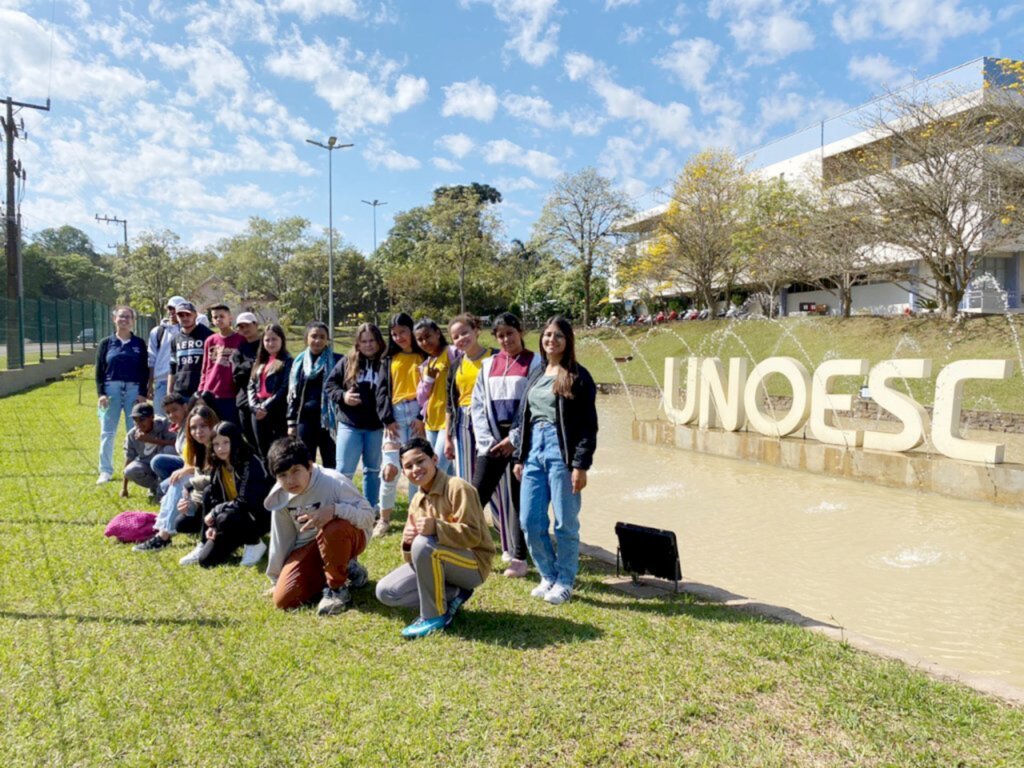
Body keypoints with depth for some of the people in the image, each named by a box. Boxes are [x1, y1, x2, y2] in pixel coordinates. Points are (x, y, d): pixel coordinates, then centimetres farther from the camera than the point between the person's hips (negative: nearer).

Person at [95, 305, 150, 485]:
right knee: (108, 432, 2)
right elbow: (99, 370, 6)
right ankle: (106, 471, 9)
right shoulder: (106, 343, 7)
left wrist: (143, 393, -3)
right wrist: (100, 393, -4)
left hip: (134, 390, 0)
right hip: (111, 389, 0)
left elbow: (145, 370, 6)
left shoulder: (139, 344, 7)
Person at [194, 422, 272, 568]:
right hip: (233, 515, 6)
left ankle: (254, 543, -10)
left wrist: (215, 512, -19)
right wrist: (211, 525, -12)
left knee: (225, 519, -35)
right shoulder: (217, 467, 1)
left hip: (259, 518, -6)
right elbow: (214, 500, 4)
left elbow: (245, 503, -26)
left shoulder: (252, 464, -21)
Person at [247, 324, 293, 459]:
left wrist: (267, 406, -15)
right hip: (259, 413, 6)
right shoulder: (259, 362, 18)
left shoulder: (287, 362, -2)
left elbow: (284, 389, -11)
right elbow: (251, 386, 13)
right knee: (262, 451, 12)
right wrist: (255, 406, -4)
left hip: (278, 412, -6)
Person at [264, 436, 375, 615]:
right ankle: (346, 570, 10)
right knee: (284, 599, -10)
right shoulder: (280, 497, -9)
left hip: (346, 536, -5)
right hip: (310, 545, 6)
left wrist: (335, 510, -44)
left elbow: (368, 515, -26)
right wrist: (277, 580, 13)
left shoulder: (333, 482, -26)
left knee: (334, 528, -40)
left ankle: (337, 588, -14)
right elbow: (281, 539, 4)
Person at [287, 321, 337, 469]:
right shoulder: (300, 361, 10)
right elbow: (293, 393, 12)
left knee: (330, 463, 4)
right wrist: (292, 423, 7)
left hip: (327, 418, -3)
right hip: (305, 418, 4)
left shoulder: (335, 361, -2)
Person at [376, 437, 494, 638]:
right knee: (386, 592, -6)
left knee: (424, 544, -35)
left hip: (473, 564, -8)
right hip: (438, 563, 8)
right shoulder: (416, 502, 6)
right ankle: (452, 596, 0)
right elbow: (414, 558, 7)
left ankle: (434, 616, -17)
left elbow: (473, 535, -24)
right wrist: (407, 543, -18)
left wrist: (437, 527, -38)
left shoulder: (457, 487, -16)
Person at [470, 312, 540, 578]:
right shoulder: (488, 365, 11)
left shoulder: (535, 363, -2)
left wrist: (514, 440, -11)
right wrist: (487, 440, -2)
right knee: (475, 495, 1)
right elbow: (477, 405, 9)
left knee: (517, 498, 1)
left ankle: (518, 558, 10)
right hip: (491, 441, 4)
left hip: (520, 441, -4)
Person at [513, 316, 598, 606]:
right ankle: (548, 575, 25)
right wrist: (519, 457, 14)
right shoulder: (536, 375, 15)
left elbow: (589, 425, -8)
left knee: (565, 523, 3)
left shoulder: (577, 376, -4)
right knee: (530, 522, 6)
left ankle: (565, 581, 20)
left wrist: (581, 465, -14)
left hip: (561, 452, -6)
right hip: (534, 451, 6)